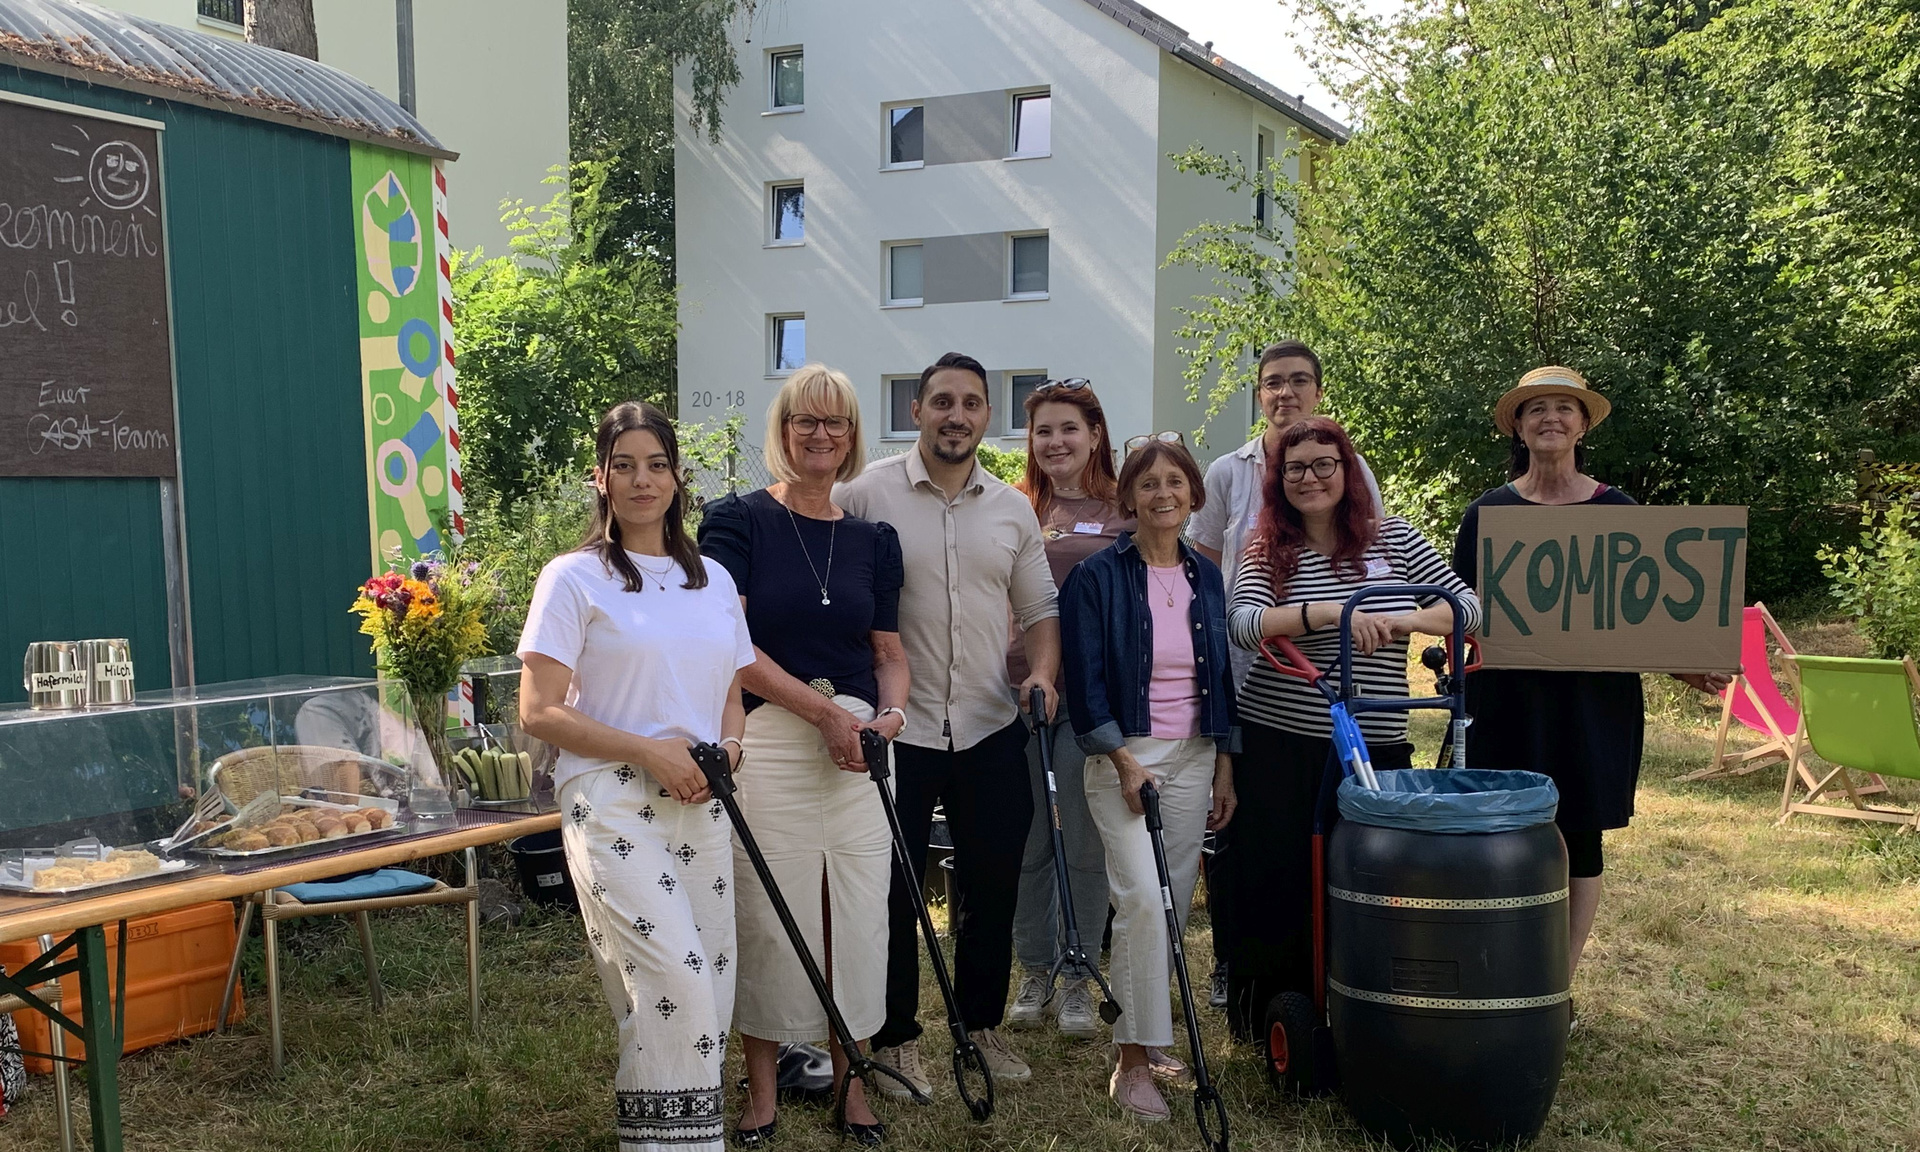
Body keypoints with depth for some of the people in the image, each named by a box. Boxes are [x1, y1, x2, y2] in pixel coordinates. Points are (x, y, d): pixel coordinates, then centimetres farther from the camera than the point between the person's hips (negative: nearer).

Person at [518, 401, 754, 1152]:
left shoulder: (713, 580, 13)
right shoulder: (574, 577, -3)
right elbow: (539, 712, -8)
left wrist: (727, 746, -2)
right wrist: (649, 750, -16)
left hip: (698, 807, 6)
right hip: (612, 806, -5)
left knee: (711, 989, 7)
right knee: (675, 982, -16)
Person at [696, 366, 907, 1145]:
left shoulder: (873, 539, 11)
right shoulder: (738, 520, -2)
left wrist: (891, 710, -6)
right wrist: (824, 709, -13)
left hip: (857, 746, 4)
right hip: (766, 743, -4)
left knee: (858, 913, 7)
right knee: (768, 915, 2)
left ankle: (849, 1079, 24)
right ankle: (761, 1089, 20)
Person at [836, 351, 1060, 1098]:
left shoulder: (1013, 509, 8)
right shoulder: (866, 493, -6)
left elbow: (1040, 608, 15)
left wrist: (1043, 673, -3)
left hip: (992, 730, 4)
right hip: (896, 729, -4)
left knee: (991, 886, 13)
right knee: (893, 889, 6)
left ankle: (982, 1024, 31)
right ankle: (894, 1037, 23)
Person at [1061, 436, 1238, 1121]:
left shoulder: (1206, 579, 10)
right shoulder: (1096, 578, -5)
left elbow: (1222, 678, 14)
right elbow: (1085, 682, -8)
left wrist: (1224, 771, 11)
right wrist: (1126, 762, -14)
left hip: (1195, 757, 5)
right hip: (1124, 756, -5)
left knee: (1176, 902, 8)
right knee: (1142, 896, -17)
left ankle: (1146, 1035, 23)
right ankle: (1132, 1060, -9)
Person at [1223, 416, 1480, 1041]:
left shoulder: (1394, 538, 5)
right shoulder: (1267, 550, 1)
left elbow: (1468, 608, 2)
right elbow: (1243, 623, -17)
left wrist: (1402, 620, -17)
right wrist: (1332, 613, -29)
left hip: (1375, 747, 1)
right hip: (1279, 741, -1)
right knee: (1277, 878, 2)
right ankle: (1271, 1012, 20)